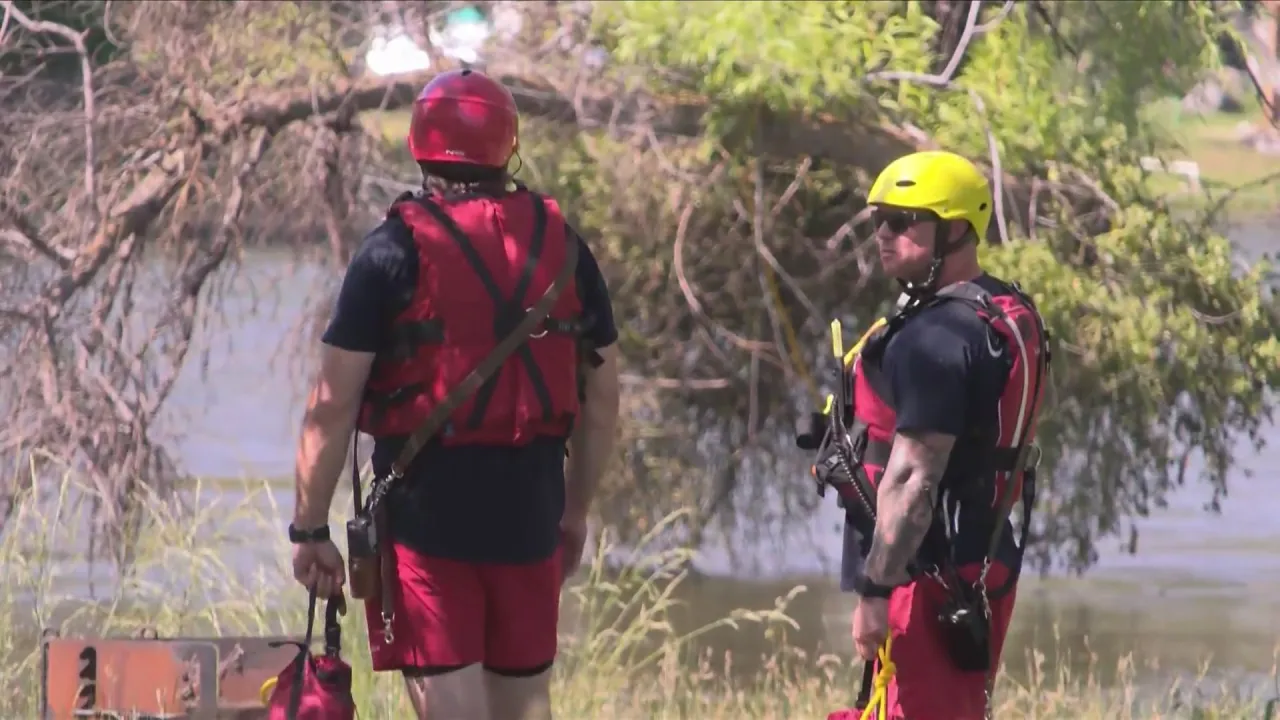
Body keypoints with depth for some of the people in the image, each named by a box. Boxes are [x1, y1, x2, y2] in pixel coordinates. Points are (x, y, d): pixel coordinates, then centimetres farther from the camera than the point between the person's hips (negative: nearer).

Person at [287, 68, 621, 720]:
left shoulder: (395, 250, -7)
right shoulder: (562, 245, 6)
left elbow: (334, 405, -9)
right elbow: (602, 400, 11)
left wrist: (309, 529, -3)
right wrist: (575, 509, 23)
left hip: (425, 502, -4)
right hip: (529, 509, 4)